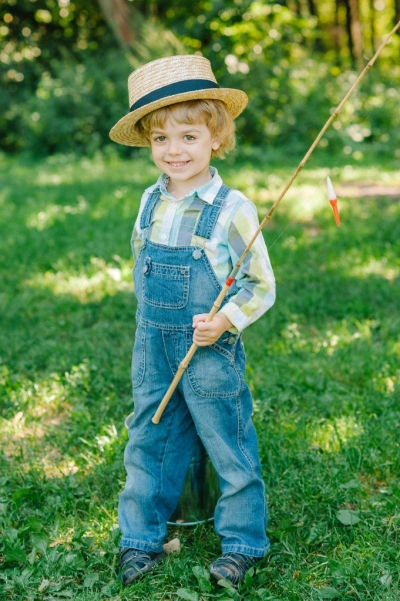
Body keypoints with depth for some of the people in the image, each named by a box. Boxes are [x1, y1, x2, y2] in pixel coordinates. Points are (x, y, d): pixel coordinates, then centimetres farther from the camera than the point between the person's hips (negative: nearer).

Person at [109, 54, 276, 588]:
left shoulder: (231, 209, -14)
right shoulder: (150, 202, 3)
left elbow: (261, 286, -10)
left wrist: (224, 322, -24)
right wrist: (150, 321, 14)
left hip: (210, 353, -5)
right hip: (152, 349, 5)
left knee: (229, 448, 8)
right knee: (148, 442, 15)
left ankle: (243, 540, 26)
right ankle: (141, 537, 31)